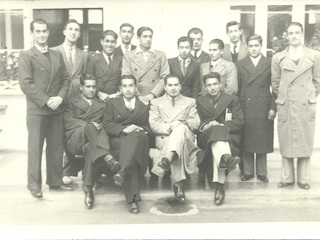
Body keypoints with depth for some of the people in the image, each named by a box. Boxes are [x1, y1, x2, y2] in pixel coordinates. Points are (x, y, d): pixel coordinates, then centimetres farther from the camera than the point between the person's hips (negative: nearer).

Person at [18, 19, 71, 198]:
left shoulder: (57, 55, 14)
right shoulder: (26, 56, -2)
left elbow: (66, 79, 11)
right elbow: (26, 84, -11)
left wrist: (60, 97, -6)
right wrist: (46, 101, -15)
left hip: (57, 109, 5)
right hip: (36, 110, -5)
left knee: (56, 147, 9)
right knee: (35, 148, 1)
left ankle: (55, 181, 21)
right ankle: (35, 185, 11)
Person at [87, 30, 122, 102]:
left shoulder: (121, 60, 8)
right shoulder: (93, 59, 6)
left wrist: (119, 93, -7)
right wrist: (99, 93, -10)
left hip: (115, 98, 1)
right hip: (97, 98, -1)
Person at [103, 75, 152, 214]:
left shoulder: (145, 106, 24)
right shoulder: (112, 104, 21)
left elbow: (150, 129, 18)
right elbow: (106, 125, 8)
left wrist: (142, 129, -8)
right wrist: (124, 129, -10)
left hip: (139, 139, 1)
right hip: (117, 141, 0)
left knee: (135, 136, -39)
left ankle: (123, 171, -53)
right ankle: (133, 199, -42)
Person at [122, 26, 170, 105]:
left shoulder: (161, 55, 11)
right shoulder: (128, 56, 9)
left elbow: (165, 78, 3)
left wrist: (153, 94, -9)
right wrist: (138, 96, -10)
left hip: (156, 98, 1)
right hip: (135, 99, 0)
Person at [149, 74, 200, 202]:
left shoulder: (190, 102, 25)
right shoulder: (156, 102, 23)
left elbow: (196, 122, 9)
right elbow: (153, 124, 6)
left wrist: (182, 124, -13)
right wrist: (170, 127, -13)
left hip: (185, 137, 1)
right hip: (164, 139, -1)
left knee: (181, 128, -38)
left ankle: (166, 159, -57)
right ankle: (178, 183, -47)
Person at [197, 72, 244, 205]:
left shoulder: (232, 100, 15)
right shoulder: (200, 101, 21)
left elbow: (239, 122, 3)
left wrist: (223, 125, -13)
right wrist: (205, 125, -13)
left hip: (229, 136, -1)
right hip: (206, 137, 1)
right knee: (216, 129, -36)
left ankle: (219, 185, -47)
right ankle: (225, 157, -66)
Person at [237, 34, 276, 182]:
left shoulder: (269, 64, 6)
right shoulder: (240, 65, 9)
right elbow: (236, 88, 6)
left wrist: (273, 107, -5)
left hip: (263, 109, -1)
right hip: (245, 108, 1)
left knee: (262, 141, 4)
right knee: (245, 141, 3)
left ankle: (261, 172, 15)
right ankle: (247, 172, 14)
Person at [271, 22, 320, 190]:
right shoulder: (278, 58, 4)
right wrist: (283, 98, 8)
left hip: (306, 105, 0)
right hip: (285, 106, 1)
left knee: (305, 143, 5)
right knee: (286, 143, 5)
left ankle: (303, 179, 15)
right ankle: (287, 178, 15)